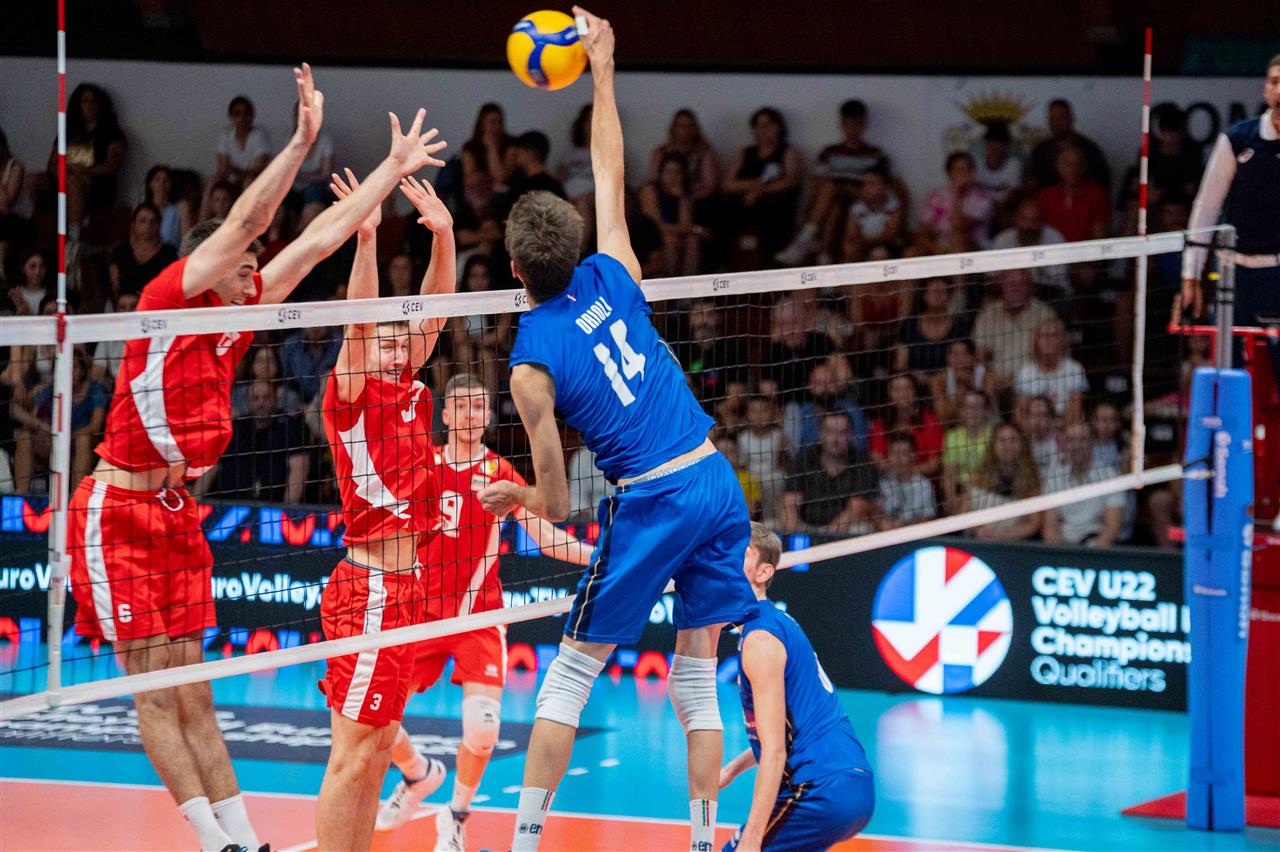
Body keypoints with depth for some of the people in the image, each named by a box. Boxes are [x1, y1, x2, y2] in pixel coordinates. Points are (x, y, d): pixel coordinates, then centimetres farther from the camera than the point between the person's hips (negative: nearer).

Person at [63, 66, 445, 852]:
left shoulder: (237, 319, 9)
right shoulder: (168, 300, -10)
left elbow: (321, 238, 12)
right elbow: (244, 222, -21)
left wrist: (394, 168, 15)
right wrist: (302, 142, -26)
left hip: (176, 515, 7)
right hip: (118, 514, -7)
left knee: (191, 695, 8)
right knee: (156, 693, -4)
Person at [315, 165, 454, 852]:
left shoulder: (408, 391, 13)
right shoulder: (350, 395, -6)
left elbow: (432, 313, 11)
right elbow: (359, 323, -20)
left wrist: (443, 233, 0)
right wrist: (365, 237, -31)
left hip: (406, 586, 8)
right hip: (369, 589, -8)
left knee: (378, 748, 10)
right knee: (353, 755, -8)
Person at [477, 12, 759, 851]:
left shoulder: (532, 364, -8)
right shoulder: (613, 276, 2)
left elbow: (557, 505, -3)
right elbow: (610, 174, 18)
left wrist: (519, 496, 19)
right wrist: (602, 71, 23)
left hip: (651, 503, -5)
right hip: (717, 481, 5)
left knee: (570, 674, 7)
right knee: (698, 675, 11)